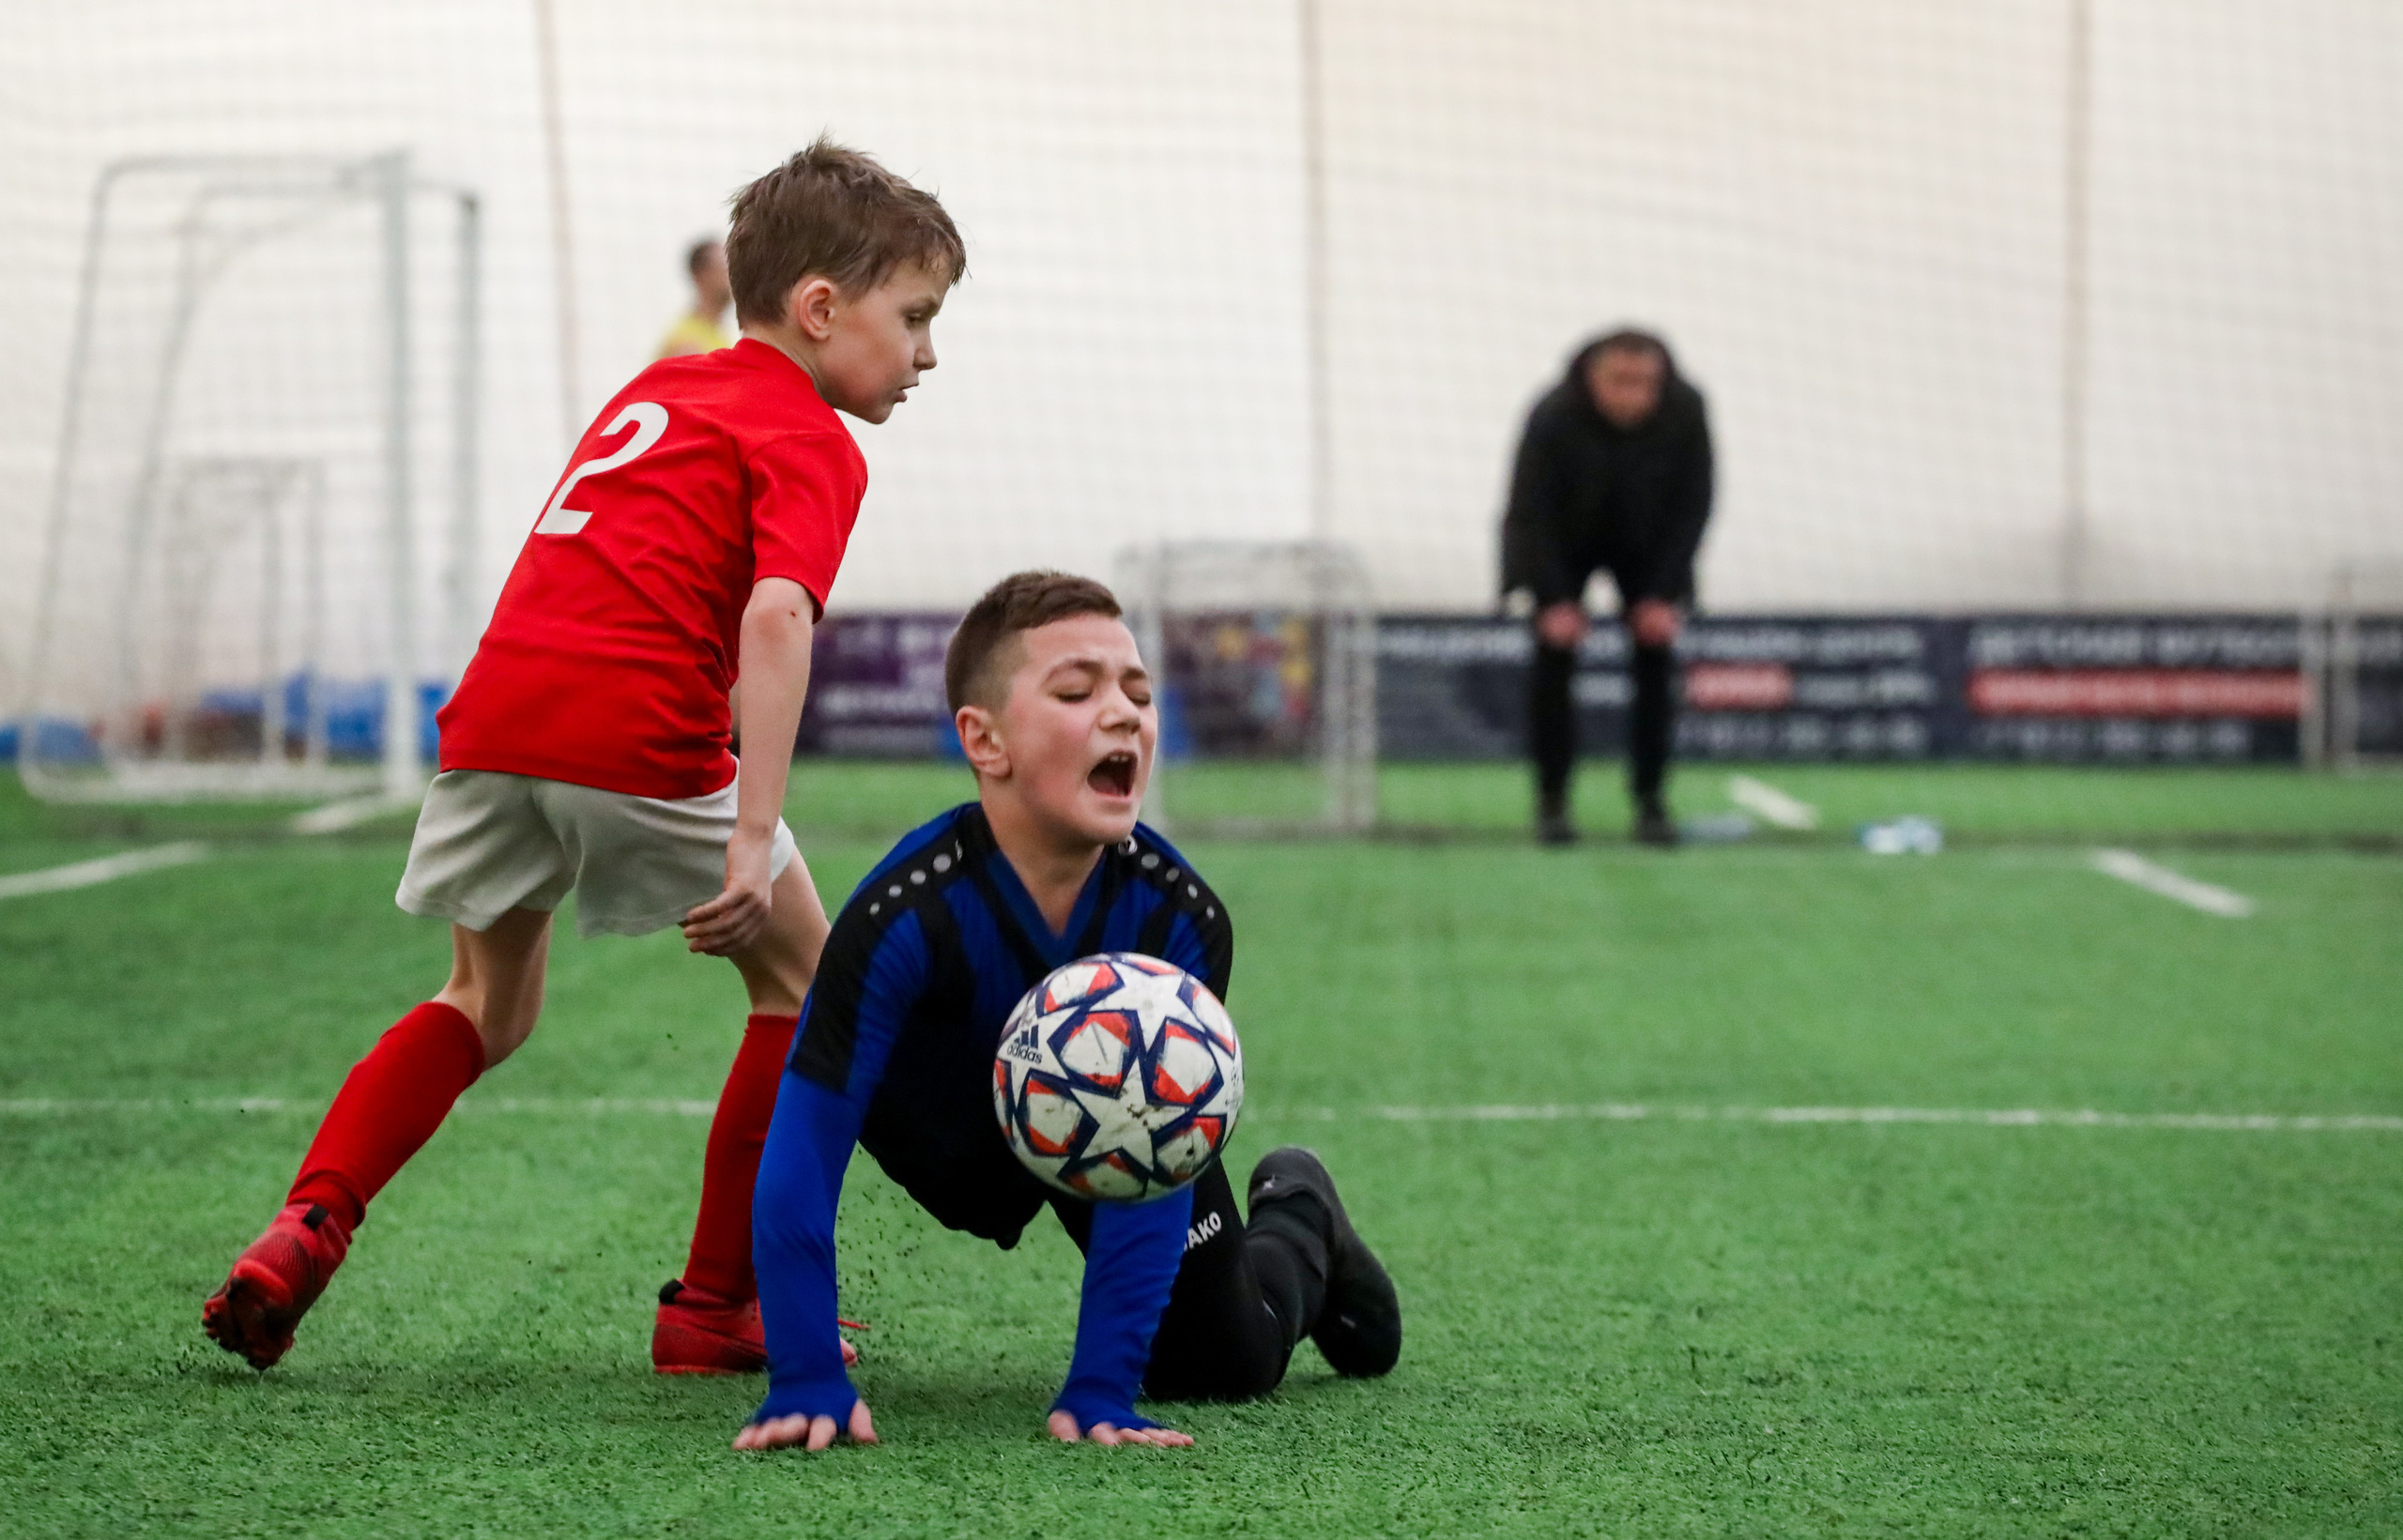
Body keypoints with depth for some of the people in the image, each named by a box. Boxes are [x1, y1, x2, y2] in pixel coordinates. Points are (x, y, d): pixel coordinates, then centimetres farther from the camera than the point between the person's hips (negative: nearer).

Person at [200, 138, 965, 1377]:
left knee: (487, 1006, 25)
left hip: (496, 712, 7)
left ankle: (309, 1222, 5)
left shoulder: (658, 386, 28)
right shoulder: (811, 445, 3)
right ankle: (716, 1302, 15)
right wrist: (755, 836, -20)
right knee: (801, 980, 13)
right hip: (637, 731, -7)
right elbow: (776, 616, -13)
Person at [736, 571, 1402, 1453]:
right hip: (945, 1134, 0)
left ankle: (1296, 1214, 36)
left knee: (1228, 1365, 4)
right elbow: (802, 1150, -42)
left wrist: (1098, 1393, -38)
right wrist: (806, 1383, -46)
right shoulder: (904, 916, -44)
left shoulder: (1181, 919, -36)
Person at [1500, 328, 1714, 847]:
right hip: (1561, 543, -2)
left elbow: (1693, 504, -18)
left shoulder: (1685, 412, -28)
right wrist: (1555, 600, -30)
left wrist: (1665, 594, -21)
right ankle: (1551, 801, -3)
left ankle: (1650, 800, 0)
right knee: (1555, 657, -12)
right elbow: (1531, 509, -25)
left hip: (1647, 543, 2)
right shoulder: (1553, 418, -34)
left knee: (1656, 659, -8)